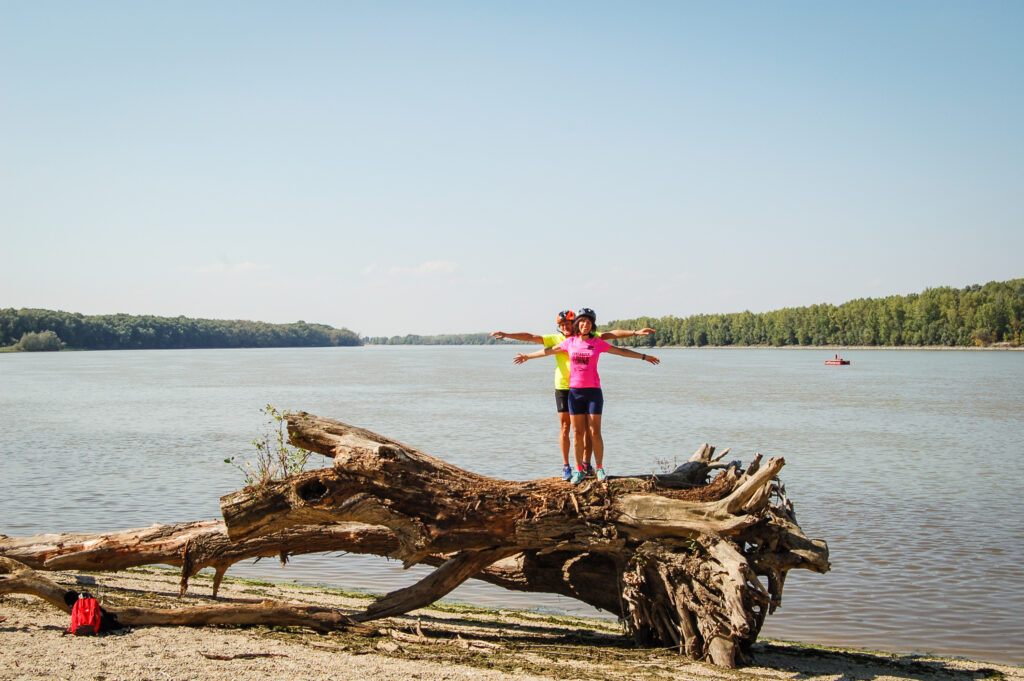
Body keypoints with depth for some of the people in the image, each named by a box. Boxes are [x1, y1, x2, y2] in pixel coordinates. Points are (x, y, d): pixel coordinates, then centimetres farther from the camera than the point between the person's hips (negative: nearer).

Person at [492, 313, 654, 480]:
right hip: (563, 388, 0)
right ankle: (566, 466, 7)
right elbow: (530, 337, 2)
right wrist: (506, 335, -3)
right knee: (564, 428, 0)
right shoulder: (555, 339, 5)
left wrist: (635, 332, -6)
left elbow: (611, 334, 2)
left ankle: (587, 464, 13)